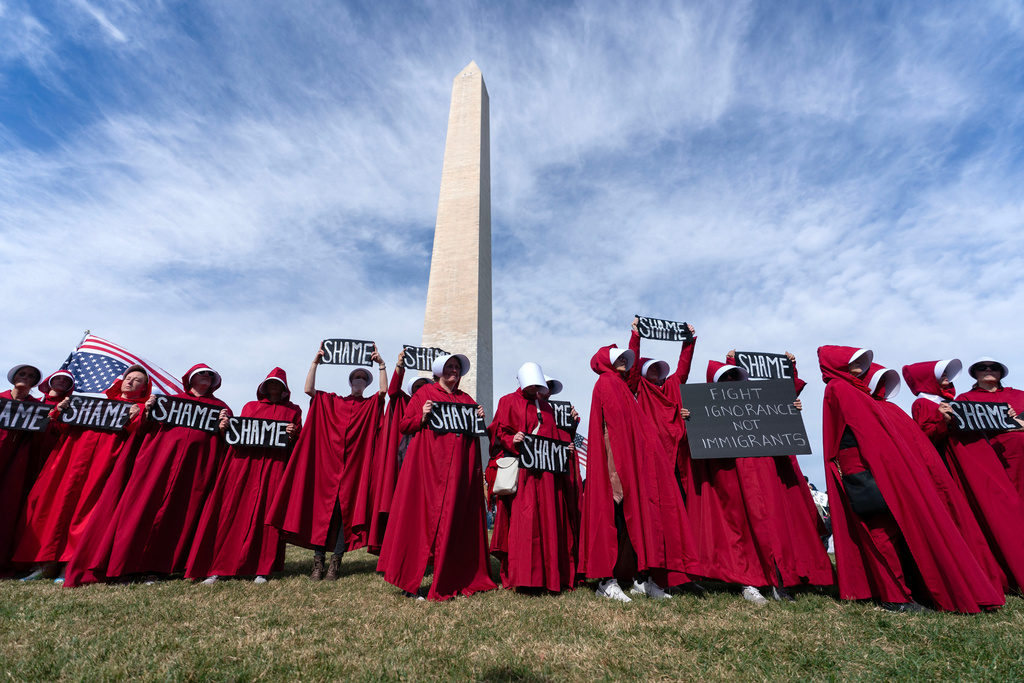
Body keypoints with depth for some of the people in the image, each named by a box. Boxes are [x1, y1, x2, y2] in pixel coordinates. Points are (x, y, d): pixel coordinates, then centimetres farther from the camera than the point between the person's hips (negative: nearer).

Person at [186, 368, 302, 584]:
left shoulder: (293, 410, 16)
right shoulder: (250, 406, 22)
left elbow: (299, 441, 9)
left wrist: (292, 434, -12)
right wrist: (225, 427, -3)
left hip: (273, 464, -2)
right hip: (243, 461, 2)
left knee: (265, 513, -3)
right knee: (232, 512, -2)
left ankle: (262, 569, 3)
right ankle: (217, 568, 5)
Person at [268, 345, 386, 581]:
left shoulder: (371, 405, 11)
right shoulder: (330, 402, 15)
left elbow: (384, 390, -8)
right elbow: (309, 389, 2)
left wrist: (381, 364, -16)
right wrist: (316, 362, -4)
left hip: (355, 465, -1)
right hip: (328, 462, 1)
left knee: (347, 510, 0)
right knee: (323, 508, 0)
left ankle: (336, 561, 10)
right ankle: (318, 561, 9)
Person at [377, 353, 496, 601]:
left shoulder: (466, 399, 19)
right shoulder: (425, 393, 6)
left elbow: (476, 432, 21)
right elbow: (404, 425, 2)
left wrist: (479, 420, 1)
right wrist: (422, 417, -15)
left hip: (460, 468, 4)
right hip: (430, 463, -4)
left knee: (456, 520, 6)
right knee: (423, 517, -5)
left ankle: (455, 581, 18)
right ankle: (409, 582, 7)